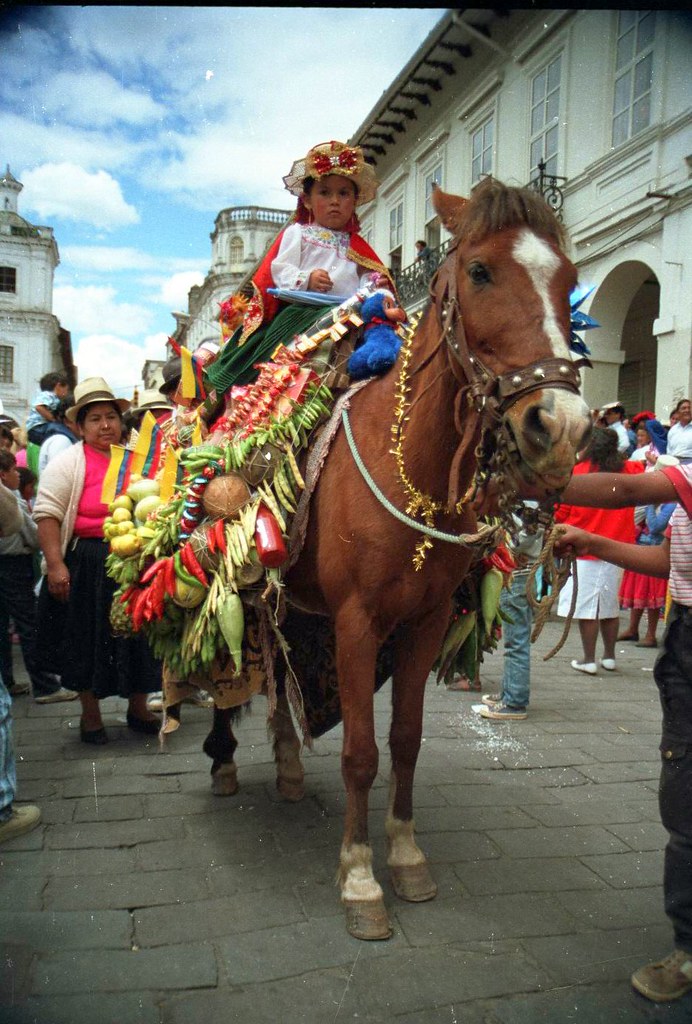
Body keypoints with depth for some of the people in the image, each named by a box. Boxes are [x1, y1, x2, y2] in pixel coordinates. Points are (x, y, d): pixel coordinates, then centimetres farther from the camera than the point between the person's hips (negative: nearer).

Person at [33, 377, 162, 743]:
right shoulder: (69, 462, -4)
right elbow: (47, 514, -9)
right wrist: (55, 565, -16)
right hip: (89, 566, -4)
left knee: (139, 635, 12)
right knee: (89, 639, 6)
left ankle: (138, 707, 31)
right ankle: (90, 714, 25)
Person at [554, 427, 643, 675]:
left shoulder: (577, 473, -11)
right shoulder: (628, 472, 0)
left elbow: (560, 513, -7)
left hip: (583, 550, -5)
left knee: (586, 607, 1)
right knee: (610, 606, 16)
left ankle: (589, 660, 5)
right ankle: (609, 657, 25)